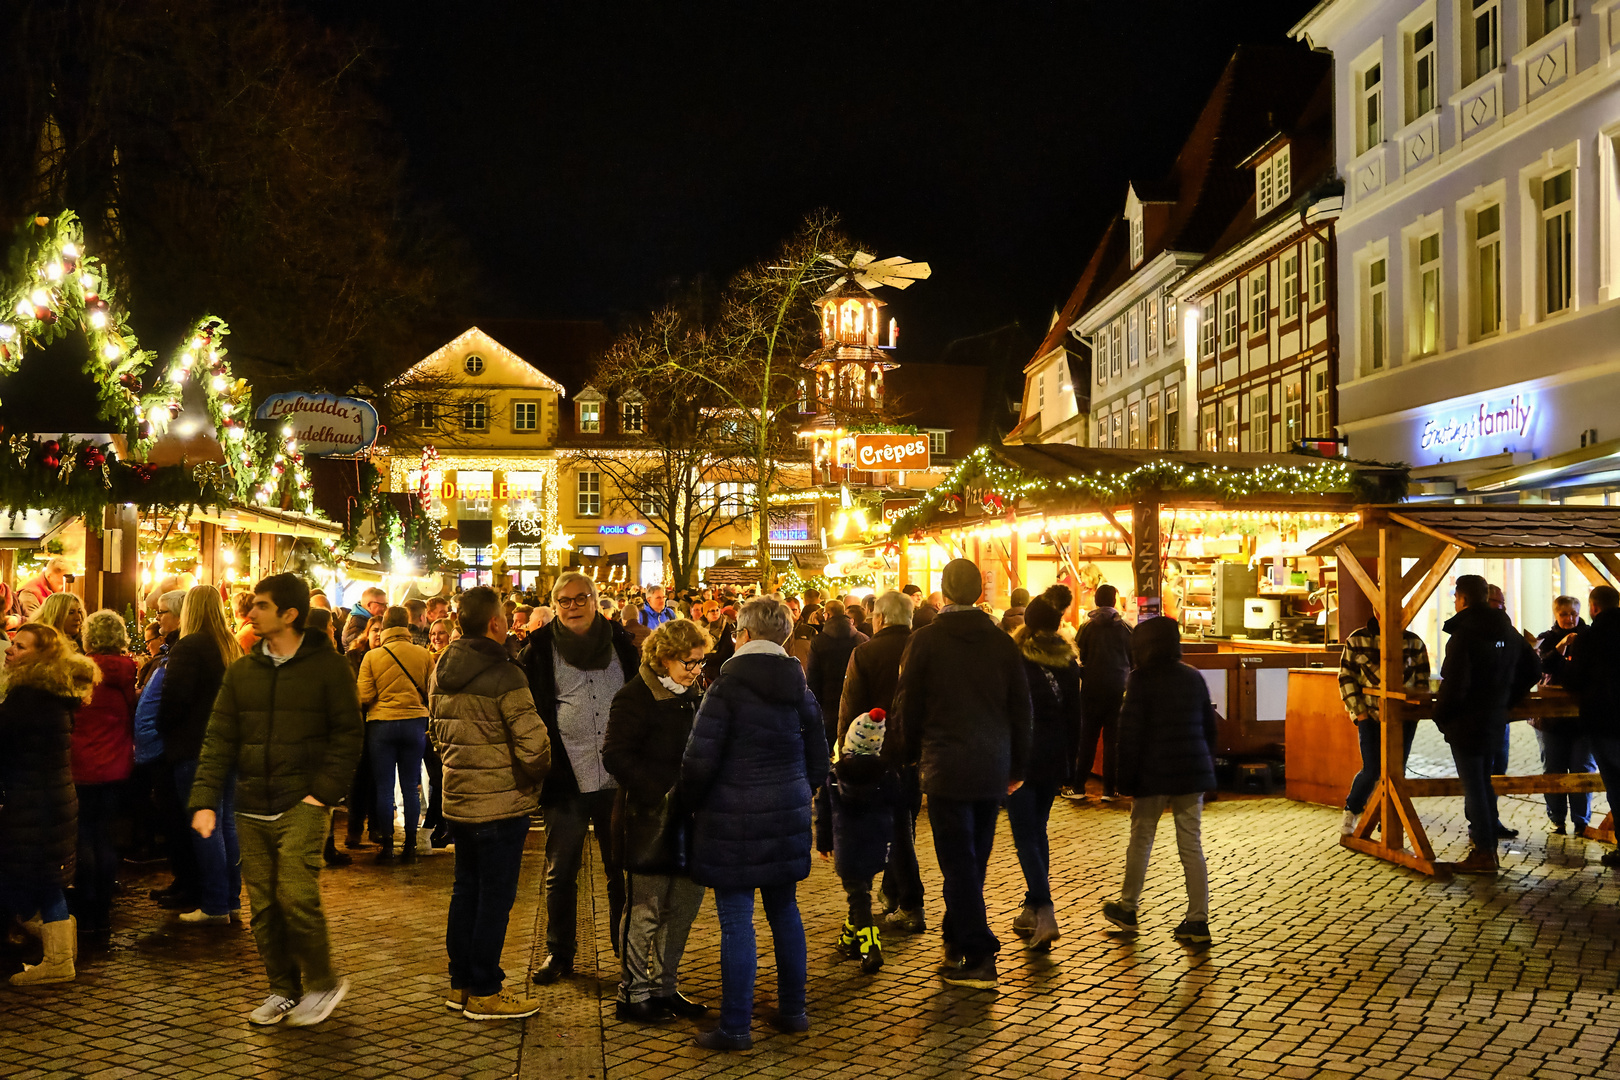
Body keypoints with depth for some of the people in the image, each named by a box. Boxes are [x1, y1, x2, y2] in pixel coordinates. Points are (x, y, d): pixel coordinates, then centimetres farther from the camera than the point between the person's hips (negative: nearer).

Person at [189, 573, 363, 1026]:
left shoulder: (327, 666, -3)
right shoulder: (242, 671, 10)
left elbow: (348, 734, -4)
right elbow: (219, 739, 6)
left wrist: (324, 790, -13)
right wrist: (205, 800, -5)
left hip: (301, 806, -5)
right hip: (252, 810, 5)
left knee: (297, 897, -13)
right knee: (264, 908, 8)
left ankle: (322, 982, 7)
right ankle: (284, 989, 23)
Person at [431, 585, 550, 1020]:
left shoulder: (441, 670, 5)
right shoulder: (503, 676, -20)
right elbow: (532, 742, -23)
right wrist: (534, 777, -4)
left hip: (457, 799, 8)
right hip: (501, 803, -8)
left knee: (466, 889, 17)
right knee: (496, 895, 2)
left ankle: (460, 983, 27)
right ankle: (484, 993, 9)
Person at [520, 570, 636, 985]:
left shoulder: (620, 642, 7)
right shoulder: (539, 650, 0)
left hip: (617, 778, 2)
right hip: (565, 778, -2)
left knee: (622, 868, 11)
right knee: (561, 871, 7)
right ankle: (558, 953, 21)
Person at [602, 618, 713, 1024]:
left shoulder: (694, 693, 11)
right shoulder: (635, 697, -11)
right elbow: (616, 755, -17)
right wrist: (659, 793, -20)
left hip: (687, 819, 7)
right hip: (649, 821, -7)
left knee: (684, 904, 12)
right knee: (646, 910, 0)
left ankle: (665, 988, 25)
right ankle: (632, 994, 13)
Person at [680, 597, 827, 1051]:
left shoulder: (727, 688, -12)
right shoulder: (801, 690, 7)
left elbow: (700, 760, -14)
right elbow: (819, 761, 14)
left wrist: (691, 804, 2)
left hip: (734, 821, -6)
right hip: (788, 818, 6)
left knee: (736, 919, -1)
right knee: (784, 910, 17)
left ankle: (734, 1026, 4)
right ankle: (793, 1009, 25)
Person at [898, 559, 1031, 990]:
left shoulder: (926, 639, -8)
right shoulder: (1002, 642, 2)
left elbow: (910, 705, -4)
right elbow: (1020, 709, 7)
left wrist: (911, 756, 11)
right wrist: (1016, 766, 16)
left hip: (946, 766, -4)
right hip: (992, 767, 4)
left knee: (959, 862, -1)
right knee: (974, 859, 15)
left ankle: (979, 957, -3)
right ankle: (957, 942, 29)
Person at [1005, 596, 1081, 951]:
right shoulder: (1067, 662, 4)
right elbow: (1074, 715, 9)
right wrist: (1070, 759, 16)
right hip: (1054, 756, 5)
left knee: (1025, 835, -4)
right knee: (1038, 829, 17)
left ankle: (1045, 912, -16)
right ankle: (1032, 910, 22)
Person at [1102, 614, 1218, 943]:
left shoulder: (1141, 680, -8)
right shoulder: (1194, 678, 8)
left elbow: (1130, 734, -10)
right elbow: (1209, 727, 14)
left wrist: (1127, 781, -5)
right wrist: (1207, 772, 21)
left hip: (1153, 775, -4)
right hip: (1192, 772, 4)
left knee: (1141, 841, 9)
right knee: (1191, 844, 5)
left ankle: (1127, 908, 22)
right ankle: (1198, 919, 3)